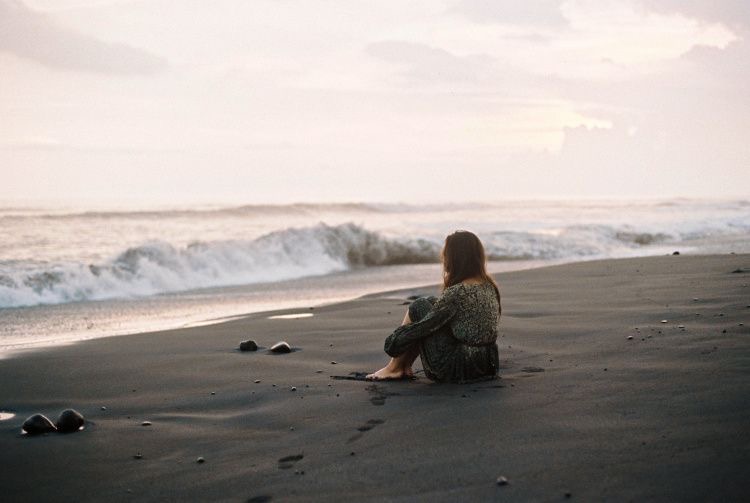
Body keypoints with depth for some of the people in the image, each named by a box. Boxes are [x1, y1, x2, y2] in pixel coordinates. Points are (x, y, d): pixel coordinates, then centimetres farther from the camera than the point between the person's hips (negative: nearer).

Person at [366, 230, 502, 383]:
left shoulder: (457, 292, -21)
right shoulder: (490, 286, 4)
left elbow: (424, 326, -14)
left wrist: (393, 341, 3)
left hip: (458, 369, -8)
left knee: (418, 307, 3)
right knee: (431, 304, 16)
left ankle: (395, 368, 14)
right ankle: (404, 367, 19)